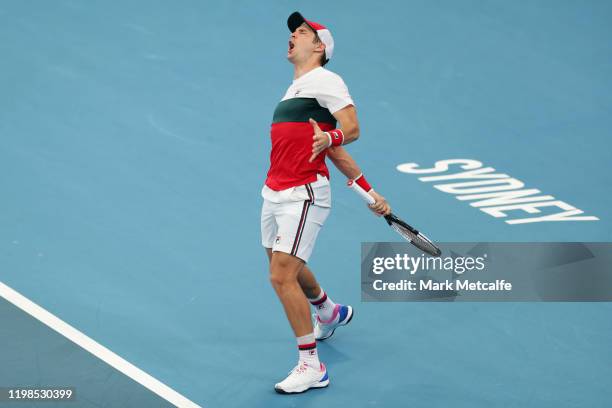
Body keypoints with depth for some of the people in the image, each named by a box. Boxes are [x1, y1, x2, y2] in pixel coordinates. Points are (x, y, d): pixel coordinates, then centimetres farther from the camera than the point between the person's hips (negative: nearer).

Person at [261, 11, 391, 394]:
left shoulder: (324, 80, -6)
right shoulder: (295, 90, 19)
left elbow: (351, 129, -17)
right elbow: (335, 152, 19)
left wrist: (329, 138, -38)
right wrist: (368, 190, 17)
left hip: (303, 196, -9)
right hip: (274, 193, 9)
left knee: (282, 276, -16)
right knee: (289, 269, 24)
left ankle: (311, 366, -9)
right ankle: (331, 313, 53)